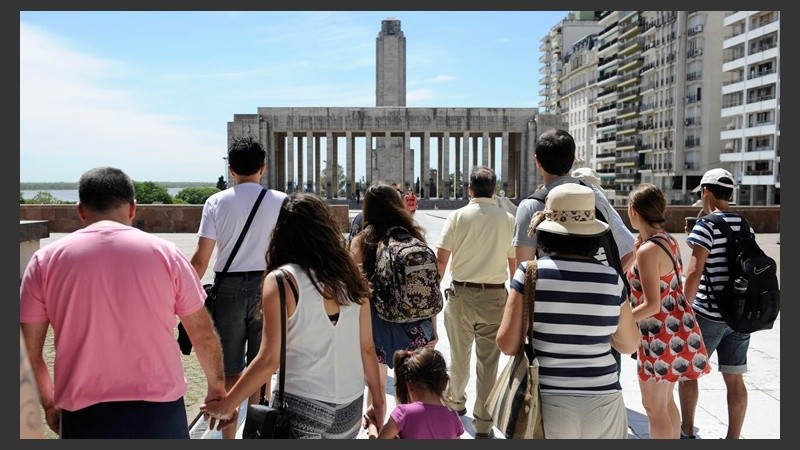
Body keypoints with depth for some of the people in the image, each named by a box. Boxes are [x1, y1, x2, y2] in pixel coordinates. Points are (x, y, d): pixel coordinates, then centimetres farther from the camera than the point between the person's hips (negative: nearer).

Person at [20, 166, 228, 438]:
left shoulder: (46, 260, -1)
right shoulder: (165, 253, -3)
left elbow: (28, 352, 2)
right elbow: (204, 335, 2)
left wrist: (49, 404, 18)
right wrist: (217, 389, 16)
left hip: (84, 416, 1)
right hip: (160, 411, 0)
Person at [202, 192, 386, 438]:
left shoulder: (282, 280, -12)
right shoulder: (350, 276, 0)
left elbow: (269, 360, -13)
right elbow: (367, 348, 4)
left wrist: (225, 406, -1)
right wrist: (378, 401, 16)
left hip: (302, 408, -4)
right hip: (351, 408, 4)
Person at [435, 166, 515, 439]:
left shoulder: (457, 216, -3)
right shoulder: (508, 220, -1)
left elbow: (440, 259, -8)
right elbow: (515, 264, 3)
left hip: (461, 294, 1)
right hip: (495, 296, 0)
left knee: (459, 355, 19)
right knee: (488, 362, 7)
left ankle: (455, 402, 41)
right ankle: (483, 424, 13)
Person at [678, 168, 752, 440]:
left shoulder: (706, 226, -13)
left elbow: (694, 272, -18)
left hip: (709, 314, -6)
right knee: (735, 378, 10)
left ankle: (687, 432, 18)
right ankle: (733, 437, 17)